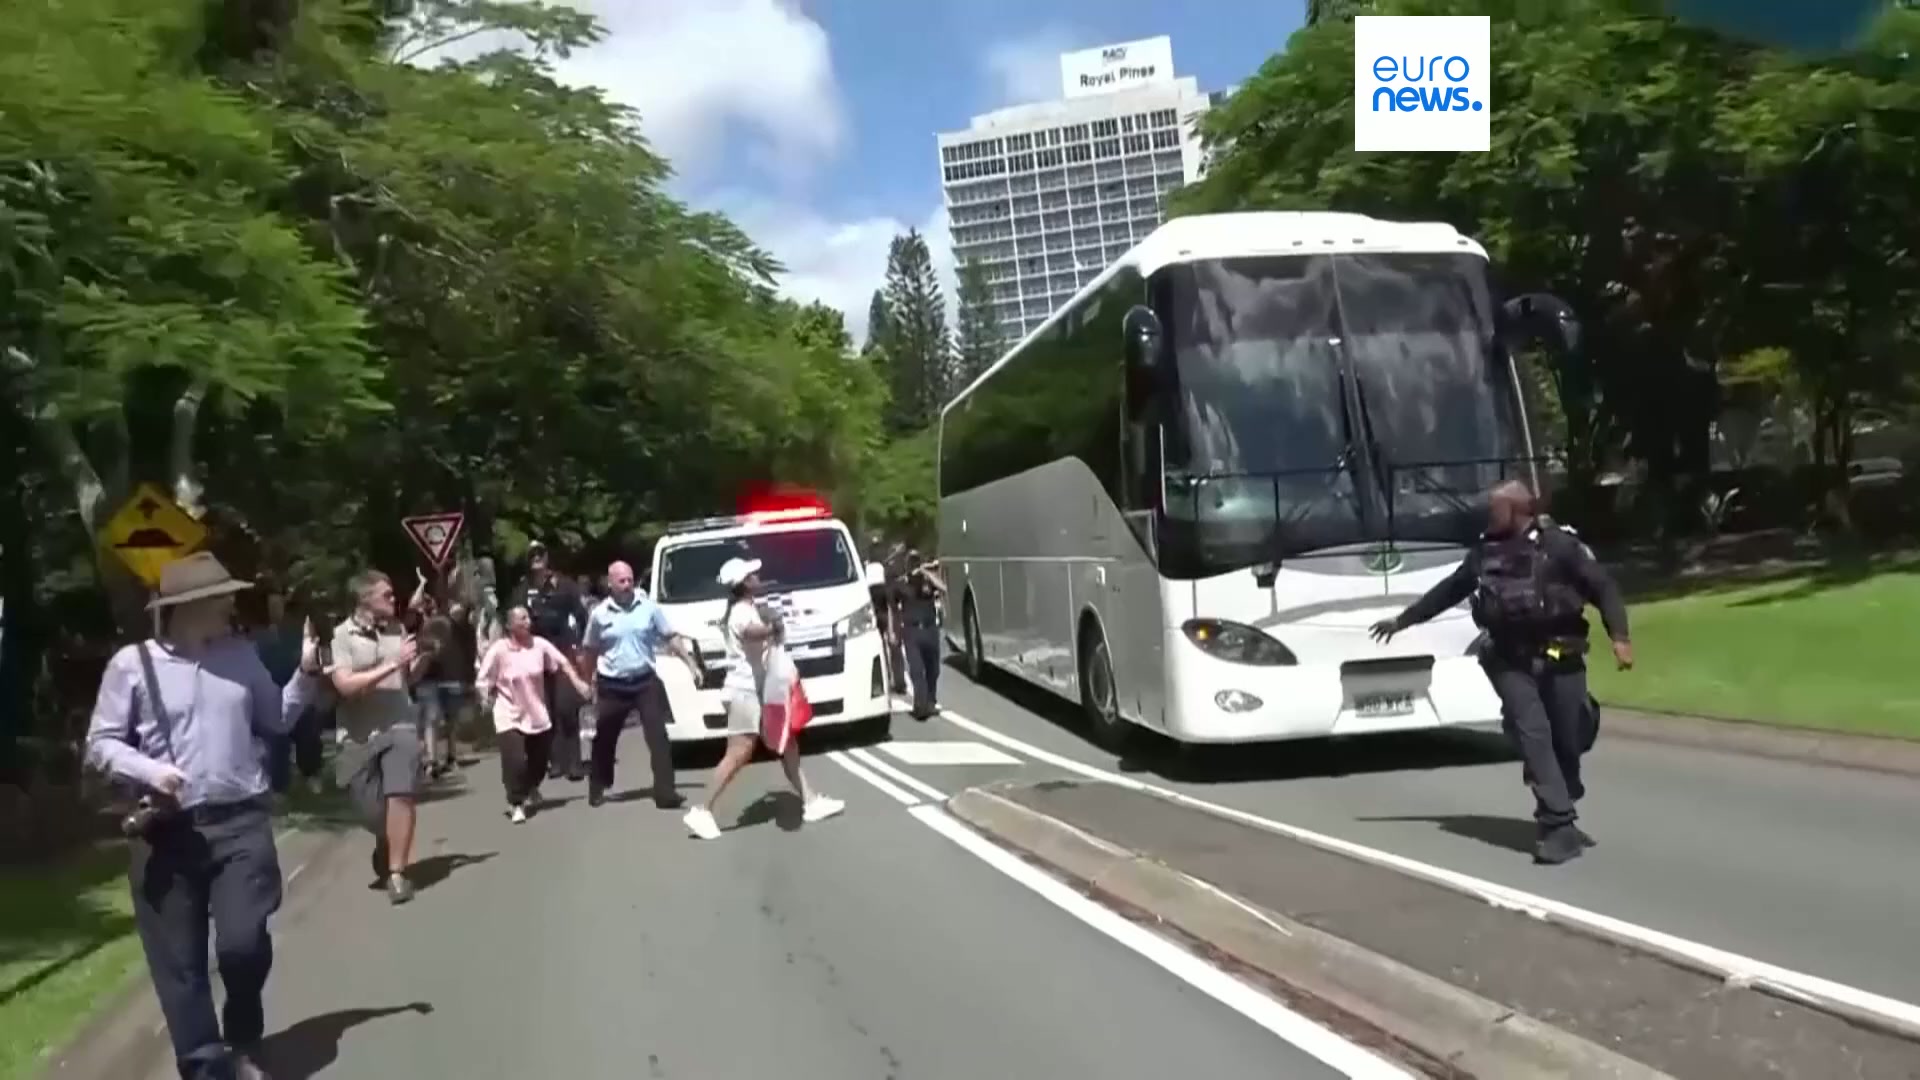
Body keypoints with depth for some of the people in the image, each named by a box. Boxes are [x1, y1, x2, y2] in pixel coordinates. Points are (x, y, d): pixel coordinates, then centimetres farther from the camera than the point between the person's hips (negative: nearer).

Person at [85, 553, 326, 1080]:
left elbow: (277, 721, 16)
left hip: (241, 822, 2)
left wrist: (306, 674, 4)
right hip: (168, 830, -1)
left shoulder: (241, 654, 8)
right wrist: (149, 770, -16)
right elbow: (100, 743, 0)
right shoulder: (133, 663, -3)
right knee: (179, 961, 5)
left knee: (243, 942, -9)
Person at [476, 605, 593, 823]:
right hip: (510, 716, -4)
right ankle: (516, 804, 5)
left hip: (537, 714, 4)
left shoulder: (539, 644, -5)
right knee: (515, 761, -16)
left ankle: (531, 791, 47)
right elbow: (484, 680, -10)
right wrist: (487, 699, -18)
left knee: (539, 761, 16)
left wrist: (578, 682, 1)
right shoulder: (498, 650, -15)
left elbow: (562, 664, 6)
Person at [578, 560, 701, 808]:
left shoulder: (649, 607, -1)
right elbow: (590, 651, 8)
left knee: (658, 736, -7)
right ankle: (596, 789, 29)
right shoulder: (599, 614, -1)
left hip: (646, 681, 0)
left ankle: (665, 792, -6)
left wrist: (692, 664, -3)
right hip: (612, 686, 0)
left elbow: (672, 638, 3)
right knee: (604, 740, 11)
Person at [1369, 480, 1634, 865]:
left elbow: (1603, 586, -6)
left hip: (1561, 659, -2)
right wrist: (1402, 619, 26)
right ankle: (1560, 826, -14)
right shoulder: (1484, 552, 9)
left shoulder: (1559, 544, -5)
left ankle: (1560, 818, 23)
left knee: (1568, 740, 3)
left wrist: (1619, 636, -18)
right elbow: (1448, 590, 21)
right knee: (1533, 736, -11)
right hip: (1511, 662, 2)